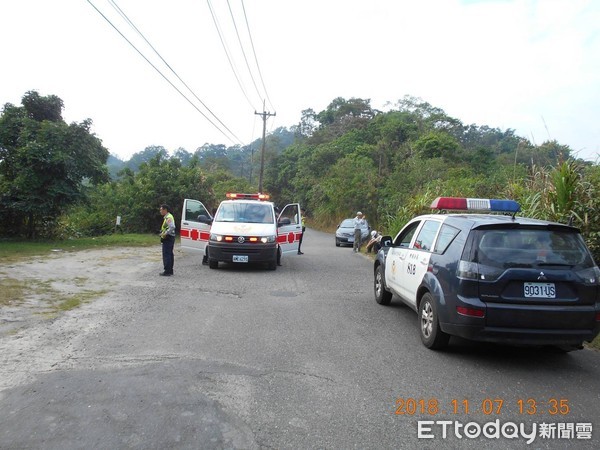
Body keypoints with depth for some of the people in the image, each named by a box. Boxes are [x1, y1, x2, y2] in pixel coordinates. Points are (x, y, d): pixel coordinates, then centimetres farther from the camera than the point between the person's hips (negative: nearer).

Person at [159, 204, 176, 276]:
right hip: (169, 238, 11)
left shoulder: (168, 217, -16)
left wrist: (165, 234, -24)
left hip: (167, 238, -11)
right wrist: (163, 233, 14)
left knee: (166, 255, -8)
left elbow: (172, 227, -30)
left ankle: (167, 271, -6)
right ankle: (170, 270, 22)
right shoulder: (167, 217, 17)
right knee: (169, 254, 14)